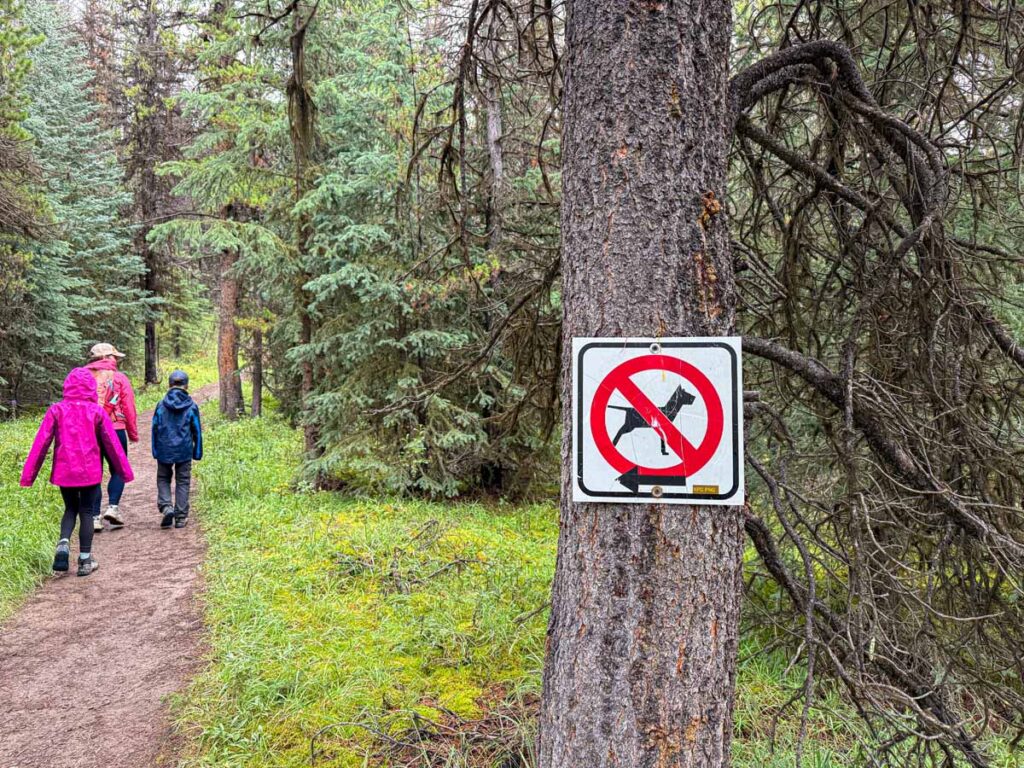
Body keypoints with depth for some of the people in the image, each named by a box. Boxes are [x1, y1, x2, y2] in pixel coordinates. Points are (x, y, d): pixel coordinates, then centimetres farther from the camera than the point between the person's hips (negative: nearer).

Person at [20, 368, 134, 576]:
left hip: (64, 471, 1)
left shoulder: (56, 410, -3)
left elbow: (41, 443, -3)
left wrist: (29, 474, 2)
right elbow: (112, 443, 1)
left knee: (70, 509, 19)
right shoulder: (97, 411, -4)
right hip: (90, 471, -1)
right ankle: (85, 561, 11)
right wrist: (125, 471, 11)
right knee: (86, 512, 9)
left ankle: (63, 544, -6)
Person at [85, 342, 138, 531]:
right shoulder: (119, 378, 0)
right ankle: (113, 507, -3)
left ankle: (95, 517, 7)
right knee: (118, 470, 14)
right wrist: (133, 434, 7)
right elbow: (129, 409, -1)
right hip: (115, 431, -2)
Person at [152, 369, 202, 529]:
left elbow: (155, 429, 2)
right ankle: (181, 517, 7)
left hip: (164, 451, 1)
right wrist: (197, 453, 10)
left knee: (163, 479, 16)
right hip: (184, 451, 0)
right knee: (182, 482, 8)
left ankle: (166, 507, -6)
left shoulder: (161, 405, -3)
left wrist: (155, 451, 11)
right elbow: (197, 431, 1)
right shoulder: (191, 407, -4)